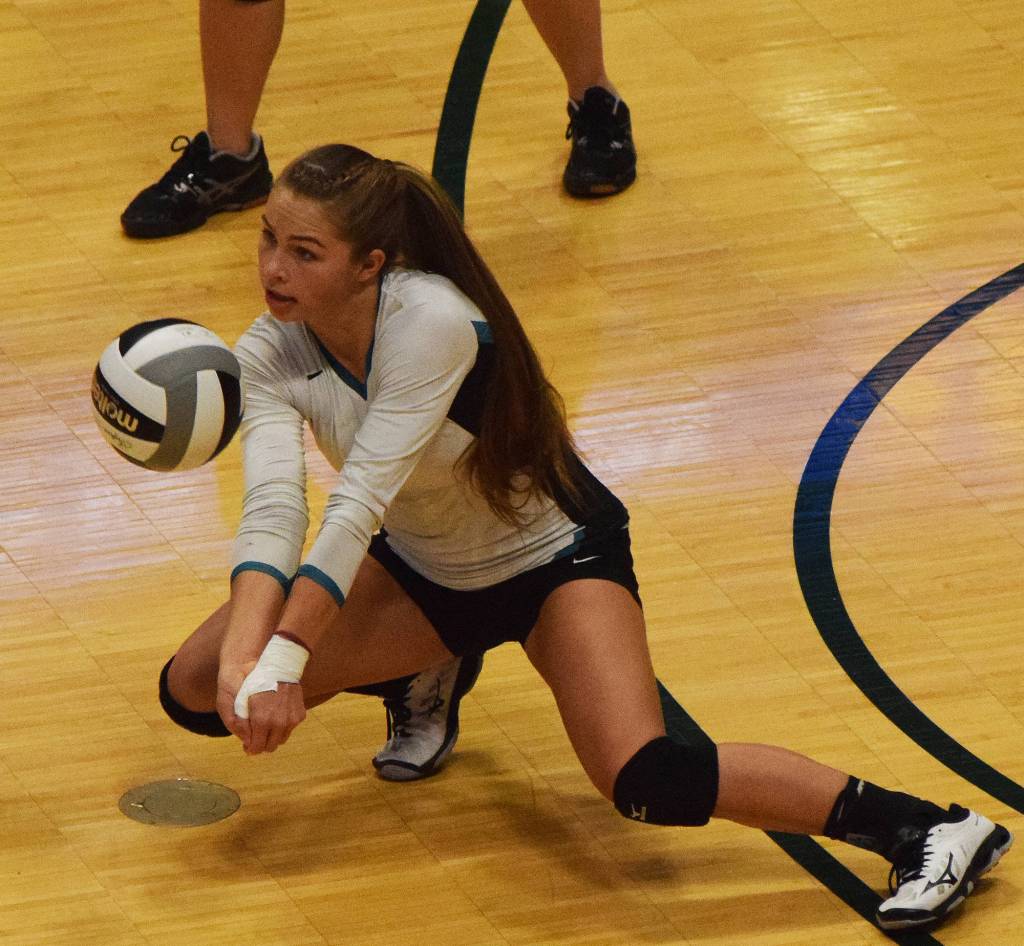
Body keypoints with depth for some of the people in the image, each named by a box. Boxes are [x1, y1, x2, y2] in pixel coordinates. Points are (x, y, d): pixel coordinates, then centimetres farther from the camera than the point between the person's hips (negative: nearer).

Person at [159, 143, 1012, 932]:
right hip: (422, 572, 6)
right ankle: (427, 682, 22)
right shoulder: (271, 355, -17)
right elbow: (273, 508, -29)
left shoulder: (431, 320, -34)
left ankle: (926, 828, -17)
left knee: (647, 783, -29)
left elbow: (359, 502, -38)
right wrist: (244, 655, -46)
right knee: (197, 683, -4)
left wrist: (281, 660, -45)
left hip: (555, 557, -6)